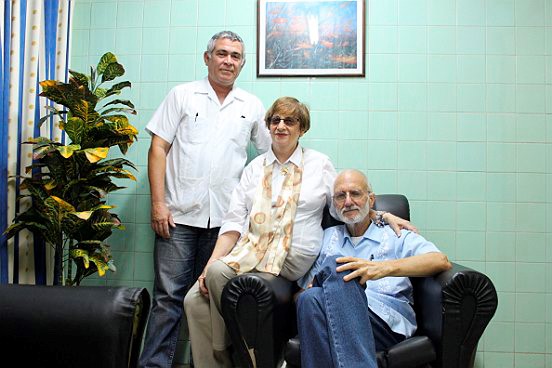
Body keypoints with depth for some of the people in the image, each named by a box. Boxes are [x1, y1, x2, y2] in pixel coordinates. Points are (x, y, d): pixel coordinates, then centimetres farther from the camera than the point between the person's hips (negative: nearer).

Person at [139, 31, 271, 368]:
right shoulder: (183, 95, 7)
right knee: (169, 296, -2)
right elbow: (158, 149, 2)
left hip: (225, 218, 2)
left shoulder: (252, 106, 13)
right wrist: (158, 204, -7)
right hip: (179, 214, -2)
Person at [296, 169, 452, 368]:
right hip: (335, 320, 3)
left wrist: (385, 267, -18)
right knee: (311, 298, -34)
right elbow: (300, 291, 28)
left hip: (388, 319, -2)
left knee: (335, 266, -32)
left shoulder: (397, 237, 20)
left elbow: (442, 261, -1)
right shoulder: (326, 238, 30)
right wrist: (310, 290, 0)